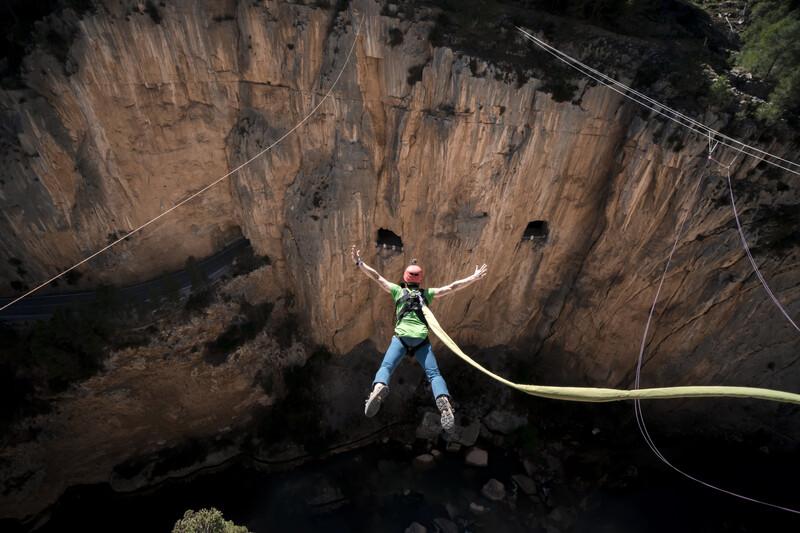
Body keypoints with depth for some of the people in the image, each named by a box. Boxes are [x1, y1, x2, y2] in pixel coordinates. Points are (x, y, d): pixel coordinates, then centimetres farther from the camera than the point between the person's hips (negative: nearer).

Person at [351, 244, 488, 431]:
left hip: (401, 337, -1)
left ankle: (379, 387, -44)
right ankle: (443, 399, -31)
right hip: (421, 339, 1)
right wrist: (475, 277, 27)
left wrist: (359, 263, 19)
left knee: (386, 367, -9)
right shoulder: (427, 293, 19)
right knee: (434, 373, -1)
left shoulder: (398, 290, 17)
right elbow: (452, 287, 19)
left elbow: (377, 277, 14)